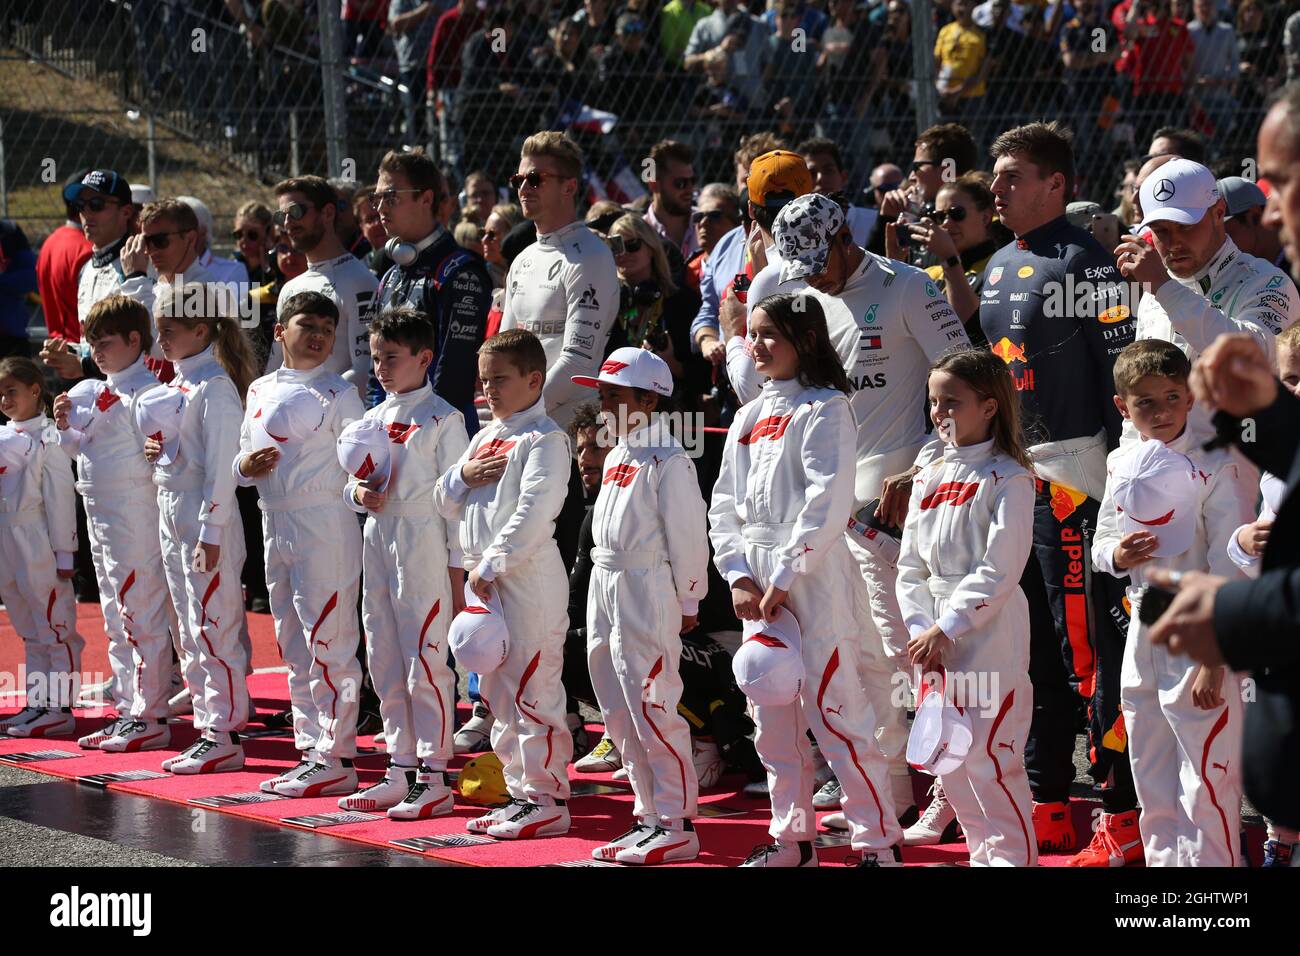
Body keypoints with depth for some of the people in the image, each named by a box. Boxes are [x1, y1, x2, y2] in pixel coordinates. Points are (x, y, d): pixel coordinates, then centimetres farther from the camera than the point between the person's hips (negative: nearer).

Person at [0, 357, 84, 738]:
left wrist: (64, 555, -11)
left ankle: (61, 708, -2)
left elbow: (61, 499, -9)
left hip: (38, 547, -8)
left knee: (55, 628, -3)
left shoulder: (50, 438, -7)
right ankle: (37, 703, 19)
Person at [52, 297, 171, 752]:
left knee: (141, 619, -6)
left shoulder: (145, 391, -13)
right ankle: (128, 711, 21)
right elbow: (89, 453, 21)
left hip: (134, 517, -10)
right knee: (117, 623, 14)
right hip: (101, 517, 10)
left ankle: (149, 719, -3)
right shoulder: (102, 392, 16)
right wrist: (67, 430, 6)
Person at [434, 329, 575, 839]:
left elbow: (533, 511, -20)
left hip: (527, 577, -9)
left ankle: (547, 799, -3)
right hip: (485, 577, 9)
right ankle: (521, 793, 21)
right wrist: (464, 476, 0)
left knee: (531, 693, -8)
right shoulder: (484, 439, 18)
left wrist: (492, 565, -20)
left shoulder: (544, 439, -10)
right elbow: (446, 504, 21)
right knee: (497, 693, 13)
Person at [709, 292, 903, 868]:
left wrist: (784, 577, -17)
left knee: (831, 707, -10)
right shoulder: (748, 417, 16)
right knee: (772, 717, 9)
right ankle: (792, 838, 18)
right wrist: (739, 576, 0)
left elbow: (828, 501, -15)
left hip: (812, 573, -7)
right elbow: (724, 506, 14)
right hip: (759, 580, 7)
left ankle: (879, 839, -5)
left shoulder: (824, 408, -6)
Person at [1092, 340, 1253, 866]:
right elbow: (1101, 541, 19)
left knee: (1207, 775, -5)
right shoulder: (1122, 466, 7)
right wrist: (1115, 555, -7)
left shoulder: (1214, 467, -11)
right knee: (1151, 777, 14)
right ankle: (1162, 859, 25)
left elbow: (1230, 570, -13)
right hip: (1143, 630, 6)